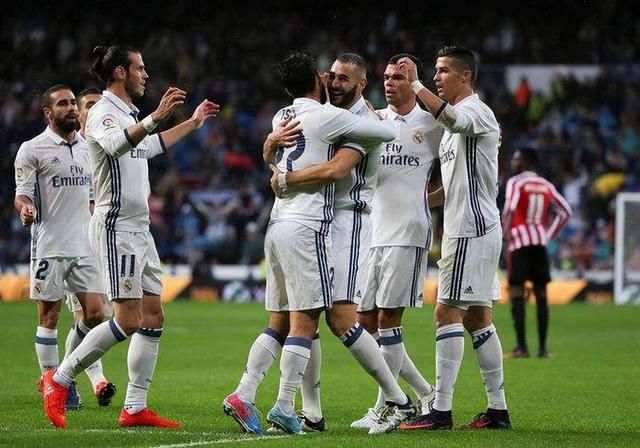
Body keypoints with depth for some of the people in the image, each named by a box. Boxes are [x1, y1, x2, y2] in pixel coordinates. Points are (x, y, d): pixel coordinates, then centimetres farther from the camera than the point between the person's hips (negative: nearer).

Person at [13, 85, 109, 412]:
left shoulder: (87, 148, 14)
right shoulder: (32, 150, -3)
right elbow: (22, 194, -6)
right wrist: (25, 208, -27)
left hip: (85, 246, 5)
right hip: (49, 247, -5)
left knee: (95, 314, -2)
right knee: (49, 317, -1)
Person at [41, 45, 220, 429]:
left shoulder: (129, 115, 17)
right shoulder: (103, 113, -12)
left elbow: (150, 146, 38)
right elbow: (116, 144, -35)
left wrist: (193, 123, 45)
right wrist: (155, 119, -48)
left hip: (140, 230, 10)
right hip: (116, 228, -10)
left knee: (154, 318, 5)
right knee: (128, 321, -13)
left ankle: (135, 408, 6)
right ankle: (59, 380, -2)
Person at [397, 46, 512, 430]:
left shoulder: (477, 112, -10)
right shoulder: (455, 122, 21)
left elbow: (451, 117, -36)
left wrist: (415, 85, -36)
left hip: (472, 229, -10)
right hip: (464, 229, 10)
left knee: (448, 312, -12)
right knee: (477, 318, 10)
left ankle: (441, 410, -14)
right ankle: (498, 409, 12)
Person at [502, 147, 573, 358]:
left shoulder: (515, 182, -5)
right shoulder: (546, 185, 13)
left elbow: (509, 209, -20)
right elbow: (565, 212, 14)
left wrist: (506, 233, -8)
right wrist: (549, 235, 15)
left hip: (519, 243, -5)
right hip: (540, 243, 5)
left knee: (516, 293, -3)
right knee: (541, 294, 9)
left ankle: (521, 347, -9)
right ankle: (543, 347, 10)